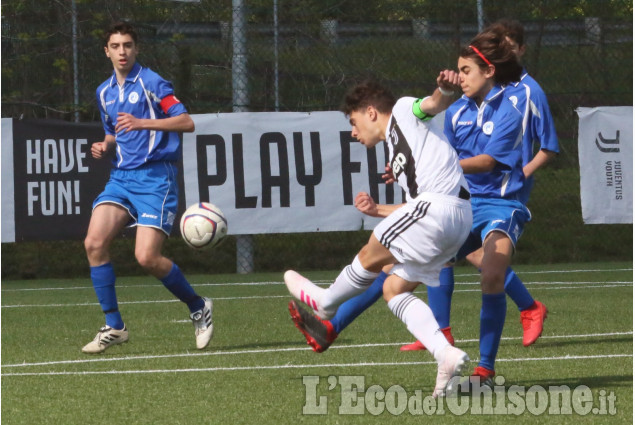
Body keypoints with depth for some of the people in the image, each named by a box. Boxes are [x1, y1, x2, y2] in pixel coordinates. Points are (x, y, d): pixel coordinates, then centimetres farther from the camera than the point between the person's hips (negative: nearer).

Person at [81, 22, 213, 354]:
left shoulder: (151, 83, -5)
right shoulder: (104, 92, 16)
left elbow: (187, 122, -13)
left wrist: (143, 123, -23)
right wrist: (105, 147, 7)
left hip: (154, 178, -6)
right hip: (121, 177, 6)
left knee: (147, 257, -17)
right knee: (94, 242, -14)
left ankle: (198, 307, 8)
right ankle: (113, 327, -5)